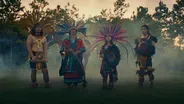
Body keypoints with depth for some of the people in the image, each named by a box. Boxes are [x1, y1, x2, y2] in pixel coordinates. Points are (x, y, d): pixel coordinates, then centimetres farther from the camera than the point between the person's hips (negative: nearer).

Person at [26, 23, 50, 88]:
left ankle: (47, 83, 3)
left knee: (45, 70, -2)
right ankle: (34, 84, 9)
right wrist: (32, 56, -13)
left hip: (41, 57, 3)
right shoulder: (30, 37, 1)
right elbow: (28, 47, -5)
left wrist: (44, 57, -4)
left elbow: (45, 48, 7)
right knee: (34, 70, 0)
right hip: (34, 56, -3)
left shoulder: (43, 38, 12)